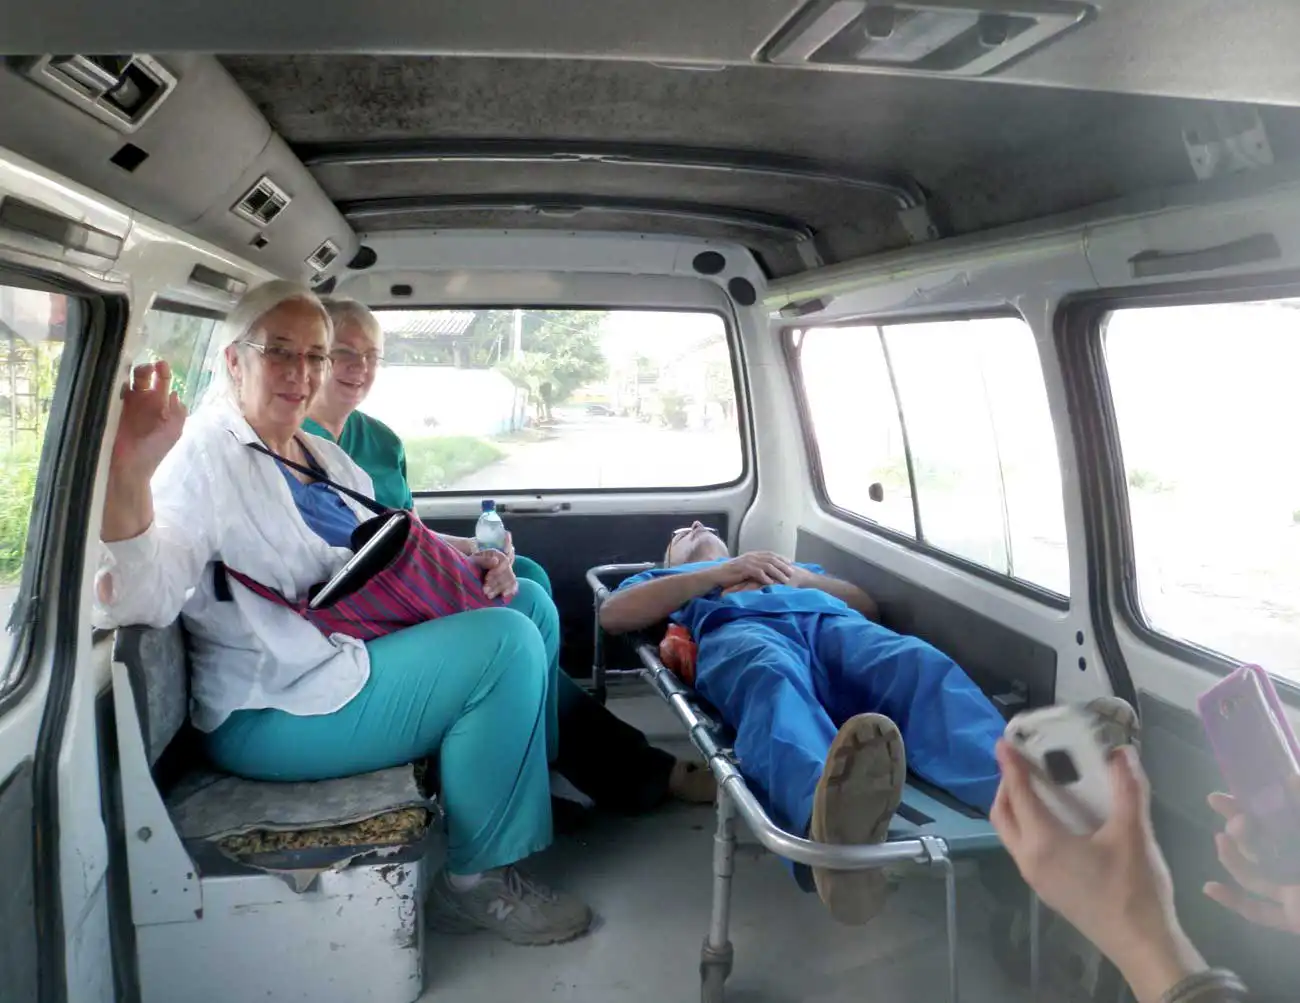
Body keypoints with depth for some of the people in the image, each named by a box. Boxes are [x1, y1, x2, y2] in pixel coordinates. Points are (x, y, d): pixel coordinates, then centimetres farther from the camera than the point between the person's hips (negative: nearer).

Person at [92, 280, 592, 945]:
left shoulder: (323, 455, 16)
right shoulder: (203, 455, -12)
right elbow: (143, 597, -27)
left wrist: (465, 564, 1)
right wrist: (127, 480, -46)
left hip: (362, 649, 9)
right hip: (275, 710, -9)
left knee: (529, 603, 7)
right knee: (506, 643, -23)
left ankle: (534, 788, 20)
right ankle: (477, 882, -9)